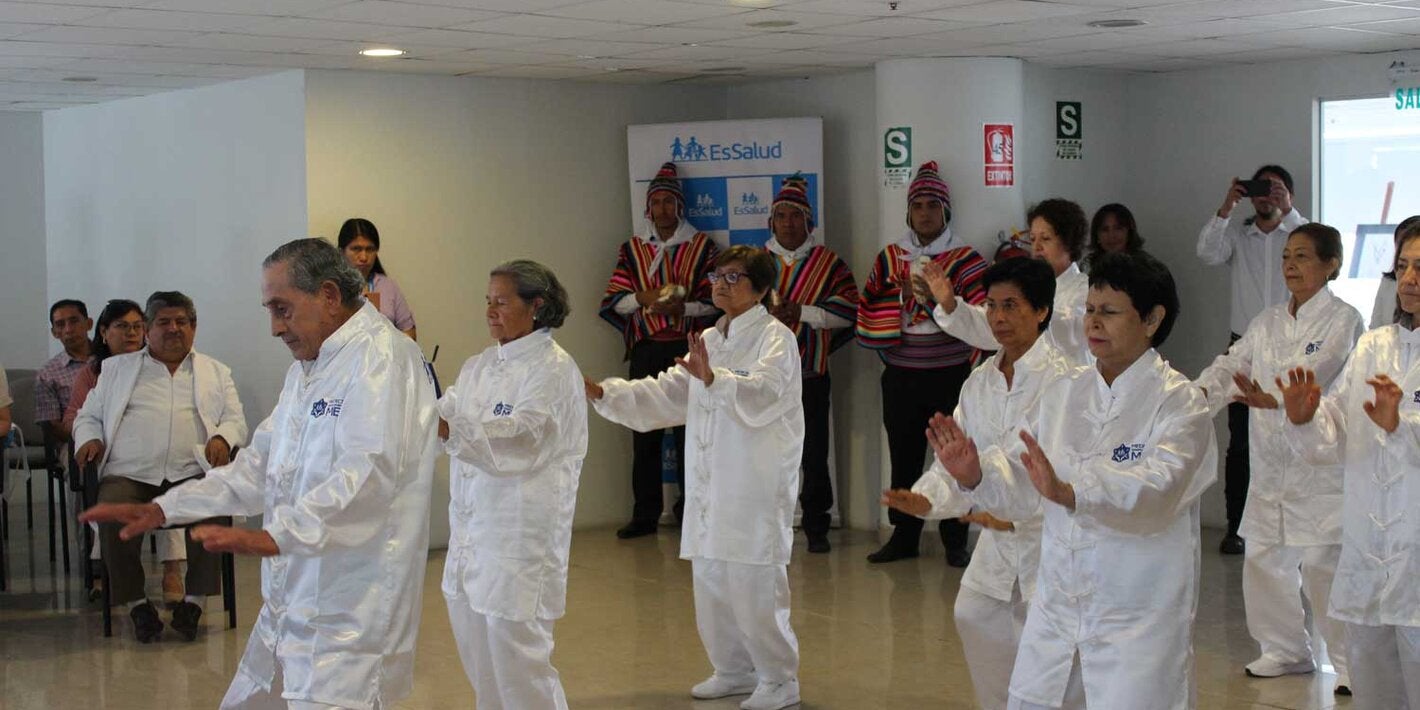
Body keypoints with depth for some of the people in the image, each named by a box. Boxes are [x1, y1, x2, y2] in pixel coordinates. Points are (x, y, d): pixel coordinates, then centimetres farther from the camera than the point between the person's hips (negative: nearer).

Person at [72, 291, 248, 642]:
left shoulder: (216, 373, 23)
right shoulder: (117, 368, 22)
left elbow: (236, 421, 17)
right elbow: (88, 416, 22)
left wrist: (223, 437, -6)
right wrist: (89, 439, -1)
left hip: (191, 473, 0)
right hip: (129, 474, 0)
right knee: (115, 518, -32)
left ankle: (194, 601, -20)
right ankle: (136, 604, -15)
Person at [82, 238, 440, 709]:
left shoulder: (382, 357, -13)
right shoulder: (306, 367, 20)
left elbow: (369, 471, -27)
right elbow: (259, 468, 25)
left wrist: (273, 537, -36)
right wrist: (162, 510, 17)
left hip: (348, 620, -10)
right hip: (288, 611, 10)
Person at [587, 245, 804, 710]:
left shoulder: (774, 338, -8)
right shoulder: (709, 341, 17)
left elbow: (763, 394, -26)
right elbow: (666, 394, 15)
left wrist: (714, 378, -43)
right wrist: (604, 393, 3)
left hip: (756, 486, -8)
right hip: (709, 485, 8)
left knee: (753, 587, -7)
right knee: (710, 580, 14)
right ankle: (735, 671, 29)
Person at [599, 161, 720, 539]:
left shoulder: (702, 247, 6)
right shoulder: (632, 249, 13)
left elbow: (715, 300, 0)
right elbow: (612, 300, 6)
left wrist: (682, 307, -16)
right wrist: (645, 298, -12)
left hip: (688, 349, -2)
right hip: (646, 350, 2)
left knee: (690, 430, -2)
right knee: (644, 432, 2)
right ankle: (645, 515, 8)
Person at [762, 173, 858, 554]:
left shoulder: (828, 262, 2)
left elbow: (849, 308, -6)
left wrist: (803, 313, -15)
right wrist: (767, 314, -12)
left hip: (810, 371, -2)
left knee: (814, 453, 3)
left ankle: (816, 527, 13)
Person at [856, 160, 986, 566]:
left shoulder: (964, 259, 0)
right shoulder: (890, 258, 8)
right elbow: (870, 311, 6)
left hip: (950, 376, -2)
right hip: (901, 377, 2)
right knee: (904, 457, 8)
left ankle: (955, 542, 10)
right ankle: (903, 537, 18)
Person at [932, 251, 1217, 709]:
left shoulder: (1178, 403, -9)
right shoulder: (1063, 394, 10)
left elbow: (1158, 488, -27)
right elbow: (1020, 490, 6)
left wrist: (1067, 491, -42)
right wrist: (975, 475, -16)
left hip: (1137, 615, -6)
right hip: (1058, 601, 6)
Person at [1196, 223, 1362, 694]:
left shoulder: (1343, 321, -6)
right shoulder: (1267, 323, 14)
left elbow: (1313, 372, -22)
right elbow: (1232, 364, 4)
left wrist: (1271, 398, -40)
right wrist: (1199, 394, -17)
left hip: (1321, 461, -6)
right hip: (1271, 462, 7)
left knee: (1322, 564, -9)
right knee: (1264, 560, 10)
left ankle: (1350, 661, 5)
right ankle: (1286, 649, 28)